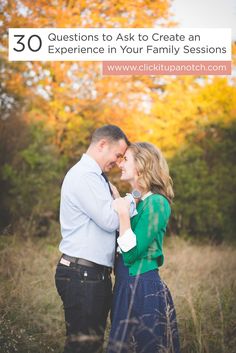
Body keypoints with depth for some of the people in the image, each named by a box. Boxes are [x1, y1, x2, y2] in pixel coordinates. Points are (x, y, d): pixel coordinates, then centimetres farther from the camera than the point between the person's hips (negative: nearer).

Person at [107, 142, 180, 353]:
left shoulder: (156, 203, -15)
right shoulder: (133, 199, 12)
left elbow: (131, 253, -19)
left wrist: (123, 213, -21)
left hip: (143, 288, -9)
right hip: (127, 285, 9)